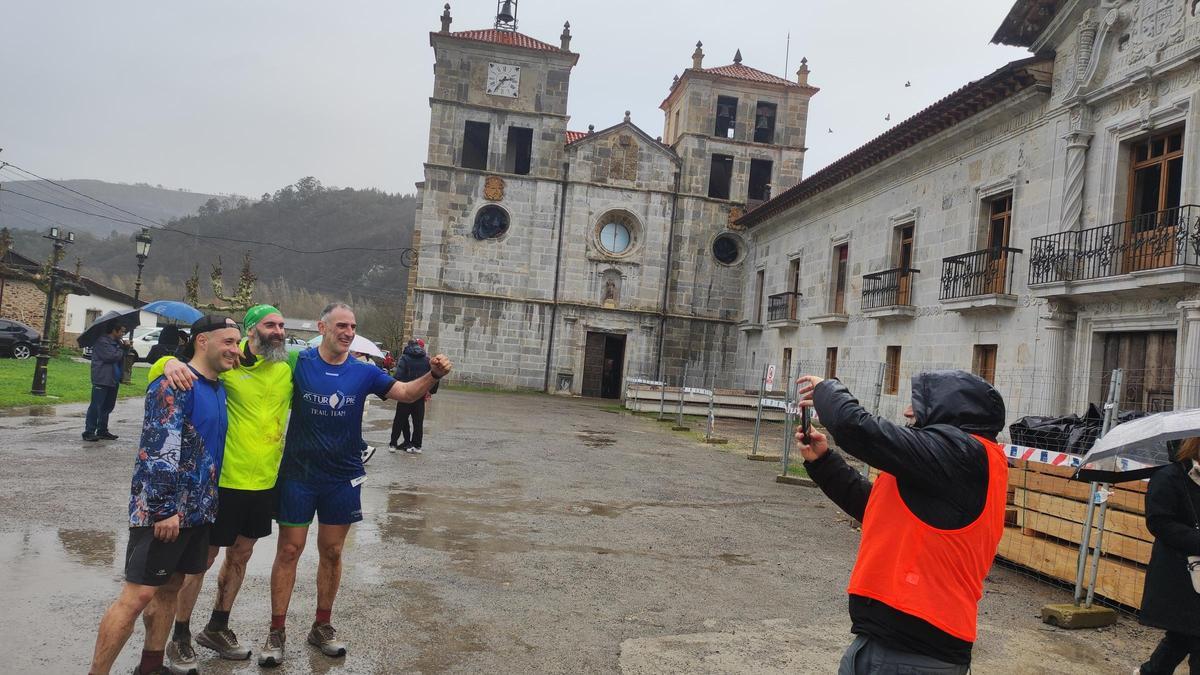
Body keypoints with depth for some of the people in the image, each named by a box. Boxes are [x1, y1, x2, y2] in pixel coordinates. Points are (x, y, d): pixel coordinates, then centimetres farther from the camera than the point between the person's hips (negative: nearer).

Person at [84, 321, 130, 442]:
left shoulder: (116, 342, 18)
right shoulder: (102, 342, -11)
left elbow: (121, 358, 22)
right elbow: (110, 356, -22)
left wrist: (125, 348, 4)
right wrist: (122, 350, -6)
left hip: (113, 380, 9)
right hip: (102, 380, -9)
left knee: (107, 406, 14)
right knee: (96, 406, -6)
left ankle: (102, 431, 23)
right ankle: (89, 432, -2)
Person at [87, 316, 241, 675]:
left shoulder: (218, 388, 12)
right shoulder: (173, 385, -15)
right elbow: (159, 452, -22)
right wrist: (165, 509, -23)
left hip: (197, 510, 9)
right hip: (163, 511, -8)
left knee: (171, 587, 15)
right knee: (139, 593, -6)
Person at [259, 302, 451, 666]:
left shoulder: (364, 372, -2)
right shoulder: (299, 362, -8)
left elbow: (405, 392, -2)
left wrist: (433, 374, -20)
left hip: (343, 479, 2)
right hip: (298, 475, -2)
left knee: (331, 553, 12)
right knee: (288, 551, 5)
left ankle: (322, 626, 27)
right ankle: (276, 632, 18)